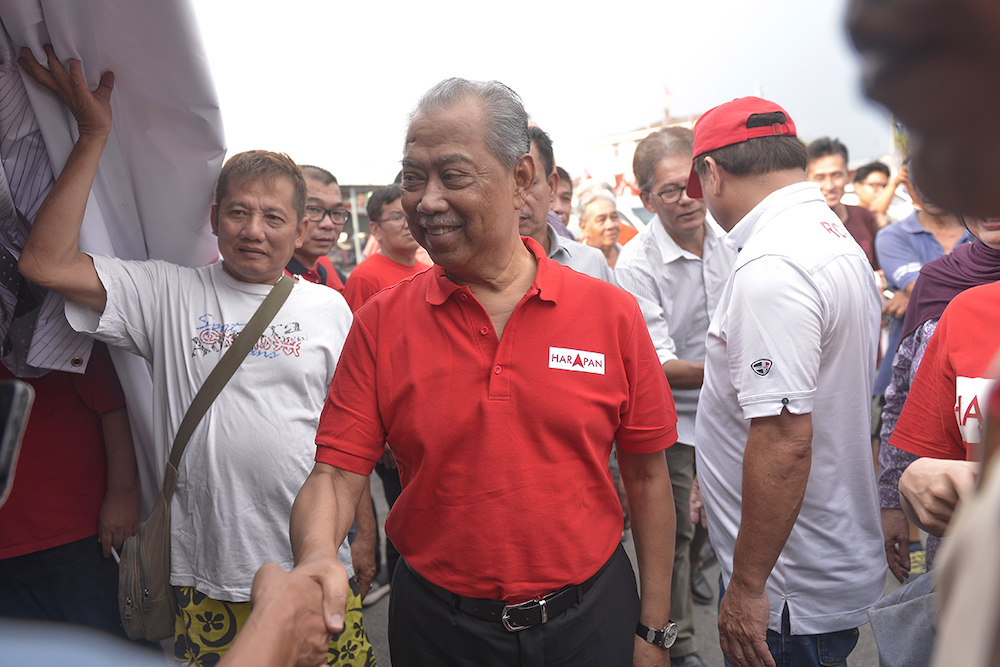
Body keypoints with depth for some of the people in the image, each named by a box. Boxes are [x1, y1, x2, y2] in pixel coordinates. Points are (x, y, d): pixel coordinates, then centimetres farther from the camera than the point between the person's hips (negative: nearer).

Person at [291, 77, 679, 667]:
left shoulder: (613, 314, -9)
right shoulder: (381, 322, -8)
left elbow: (647, 476, -3)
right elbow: (336, 472, -8)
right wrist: (317, 555, -29)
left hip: (590, 618, 0)